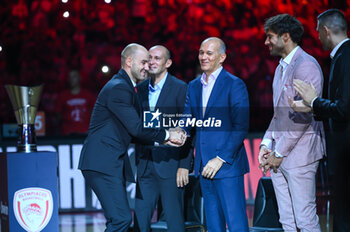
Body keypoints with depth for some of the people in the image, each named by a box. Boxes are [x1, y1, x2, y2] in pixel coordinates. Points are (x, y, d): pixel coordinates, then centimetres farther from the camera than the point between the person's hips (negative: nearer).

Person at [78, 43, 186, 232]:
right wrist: (166, 135, -5)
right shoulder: (118, 88, -13)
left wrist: (163, 139, 9)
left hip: (113, 163, 11)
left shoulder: (126, 87, 20)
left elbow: (135, 129, 22)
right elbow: (136, 129, -18)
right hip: (102, 164, -11)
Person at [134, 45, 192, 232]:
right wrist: (138, 163, 7)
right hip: (145, 165, 5)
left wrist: (184, 165, -12)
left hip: (170, 165, -5)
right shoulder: (140, 89, 12)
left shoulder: (180, 88, -3)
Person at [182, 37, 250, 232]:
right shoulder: (194, 86, 15)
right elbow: (186, 120, 12)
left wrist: (221, 159, -16)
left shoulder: (235, 85, -6)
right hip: (205, 166, 7)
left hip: (227, 164, -7)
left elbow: (241, 127, -11)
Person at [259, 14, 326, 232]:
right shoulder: (282, 67, 18)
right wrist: (267, 143, 10)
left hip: (298, 154, -9)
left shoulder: (306, 65, -13)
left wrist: (280, 152, -15)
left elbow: (304, 116, -18)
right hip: (279, 156, 9)